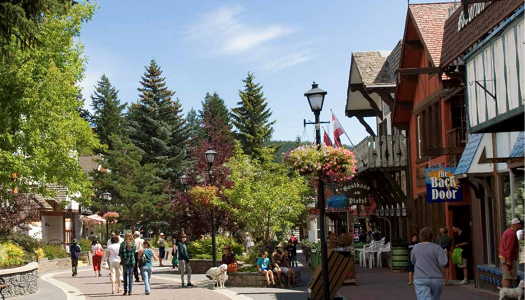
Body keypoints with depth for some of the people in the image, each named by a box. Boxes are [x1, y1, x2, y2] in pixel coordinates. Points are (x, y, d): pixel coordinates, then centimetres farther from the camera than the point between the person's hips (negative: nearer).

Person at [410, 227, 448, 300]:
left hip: (420, 279, -1)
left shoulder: (415, 248, 2)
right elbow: (443, 262, -11)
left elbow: (413, 261, 15)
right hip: (436, 278, 1)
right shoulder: (437, 248, -2)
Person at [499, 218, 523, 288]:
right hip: (508, 259, -10)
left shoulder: (508, 231, 14)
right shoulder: (512, 234, -18)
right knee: (508, 277, -9)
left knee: (505, 277, 12)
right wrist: (509, 263, -23)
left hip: (503, 257, 10)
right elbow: (509, 249, -23)